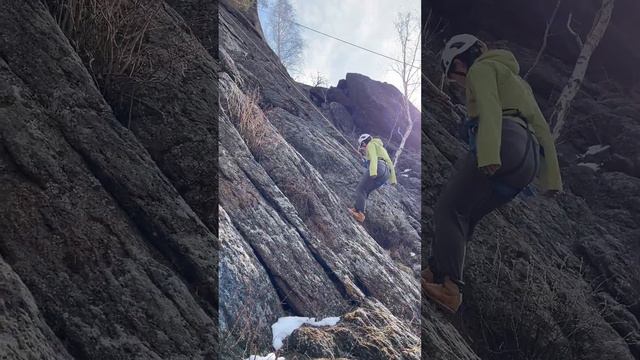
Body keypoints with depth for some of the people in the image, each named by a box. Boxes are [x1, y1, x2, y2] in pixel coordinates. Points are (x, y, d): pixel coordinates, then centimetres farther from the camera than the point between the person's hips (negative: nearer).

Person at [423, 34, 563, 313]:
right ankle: (435, 275, 2)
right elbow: (542, 129, 29)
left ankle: (449, 288, -19)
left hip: (504, 143, -8)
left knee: (449, 210, -8)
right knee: (464, 217, 11)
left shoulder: (481, 67, 11)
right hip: (529, 160, 9)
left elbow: (490, 109, -9)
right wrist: (552, 180, 24)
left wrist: (488, 153, -25)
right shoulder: (517, 82, 37)